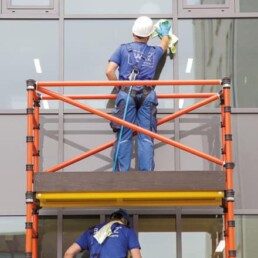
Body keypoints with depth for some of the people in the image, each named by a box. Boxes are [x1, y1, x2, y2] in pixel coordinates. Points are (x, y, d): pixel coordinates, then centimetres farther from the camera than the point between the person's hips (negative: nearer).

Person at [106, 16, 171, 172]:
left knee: (124, 136, -1)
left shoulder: (123, 49, 9)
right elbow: (164, 45, 42)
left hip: (126, 94, -1)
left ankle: (122, 172, -5)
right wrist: (164, 33, 63)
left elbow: (109, 71, -2)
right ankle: (146, 172, -7)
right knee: (146, 137, -1)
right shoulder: (154, 52, 18)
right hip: (147, 95, 1)